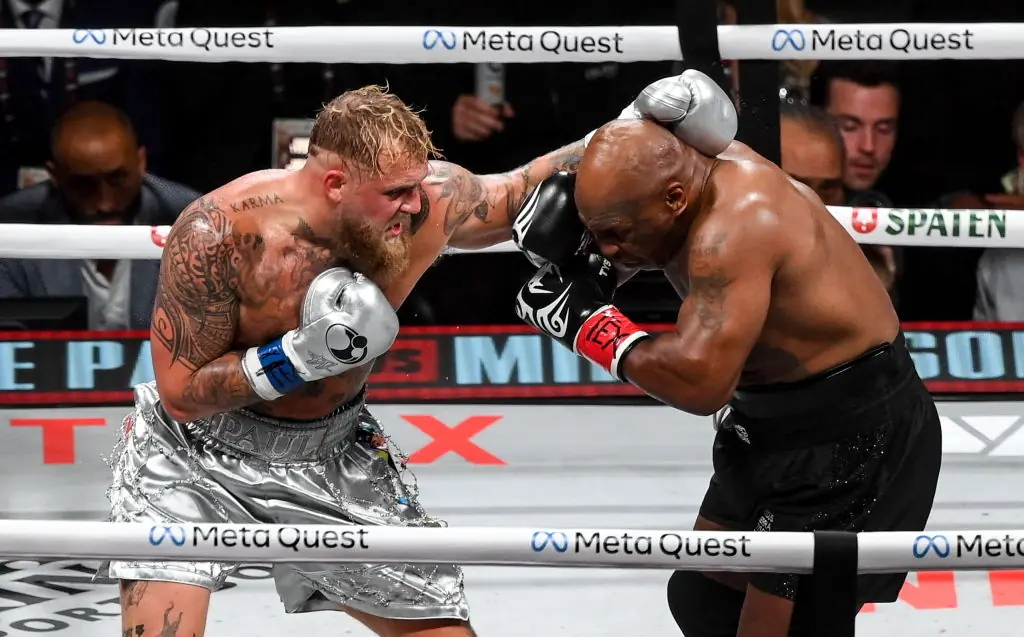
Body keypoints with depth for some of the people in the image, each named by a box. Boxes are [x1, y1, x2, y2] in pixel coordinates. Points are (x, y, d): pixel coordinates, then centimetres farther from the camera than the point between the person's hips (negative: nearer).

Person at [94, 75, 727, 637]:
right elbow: (181, 395, -21)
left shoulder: (429, 200, -18)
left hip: (332, 454, 5)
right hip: (197, 450, -5)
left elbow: (527, 191, 5)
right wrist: (299, 358, -33)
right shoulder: (219, 234, -29)